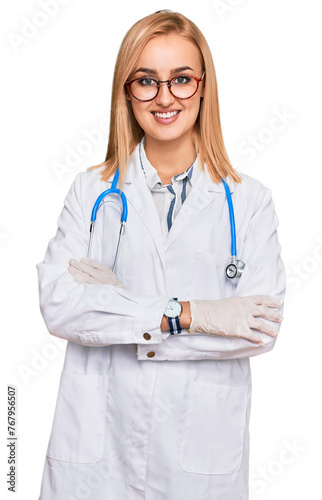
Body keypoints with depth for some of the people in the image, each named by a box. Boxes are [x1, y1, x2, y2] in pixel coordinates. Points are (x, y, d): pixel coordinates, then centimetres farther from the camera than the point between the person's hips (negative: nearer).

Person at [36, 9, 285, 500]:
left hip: (202, 444, 0)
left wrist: (115, 308, -14)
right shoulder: (91, 190, 2)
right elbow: (56, 303, -10)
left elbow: (261, 330, -10)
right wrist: (185, 314, -18)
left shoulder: (250, 201, -1)